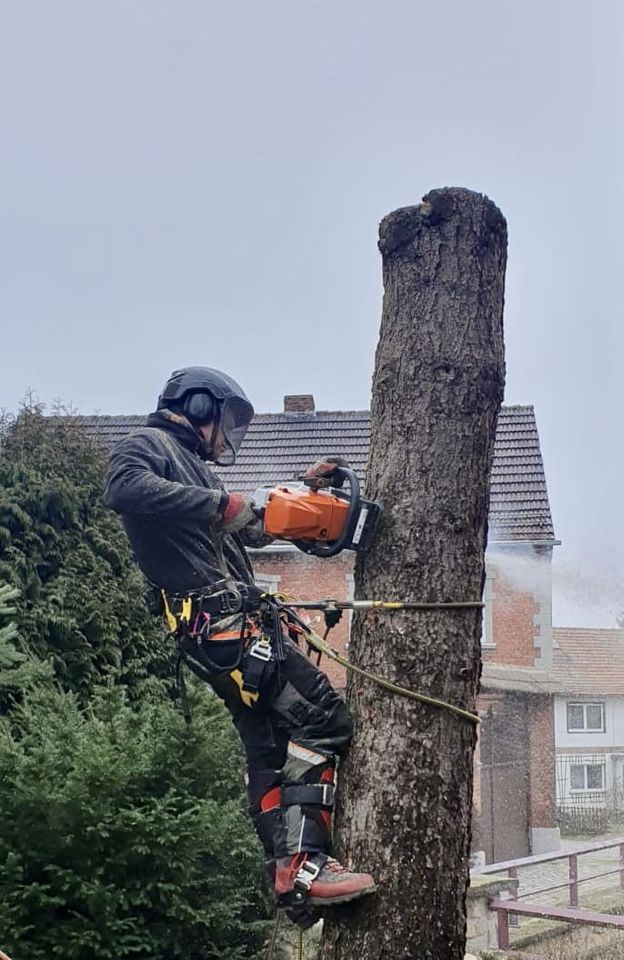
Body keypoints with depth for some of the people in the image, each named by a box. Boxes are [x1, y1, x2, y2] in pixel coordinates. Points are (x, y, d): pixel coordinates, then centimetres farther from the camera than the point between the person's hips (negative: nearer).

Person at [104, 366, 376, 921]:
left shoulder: (193, 468, 29)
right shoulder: (149, 445, 1)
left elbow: (255, 529, 39)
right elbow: (124, 489, -24)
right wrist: (219, 504, -22)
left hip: (238, 621, 10)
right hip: (219, 620, -10)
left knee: (269, 747, 9)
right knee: (322, 717, -15)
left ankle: (287, 872, 10)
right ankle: (302, 864, -21)